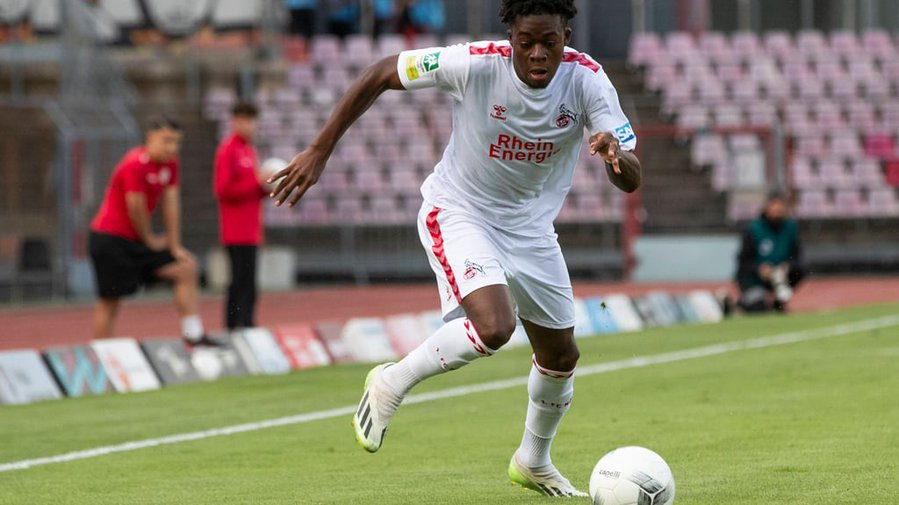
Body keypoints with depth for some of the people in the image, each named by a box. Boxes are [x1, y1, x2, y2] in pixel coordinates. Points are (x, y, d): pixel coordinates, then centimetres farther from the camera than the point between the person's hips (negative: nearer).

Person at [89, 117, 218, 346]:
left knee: (187, 268, 0)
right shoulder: (135, 164, -22)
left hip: (136, 240, 8)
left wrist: (175, 246, -1)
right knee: (110, 301, -6)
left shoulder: (171, 164, 3)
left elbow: (171, 205, 3)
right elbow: (136, 208, -17)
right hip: (111, 239, -8)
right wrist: (150, 240, -4)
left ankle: (194, 334, -2)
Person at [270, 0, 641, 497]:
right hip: (459, 213, -5)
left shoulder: (587, 79, -19)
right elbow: (379, 75, -15)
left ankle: (533, 462, 39)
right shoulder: (476, 64, -26)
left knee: (560, 355, 13)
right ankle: (392, 384, -4)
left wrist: (616, 156, -48)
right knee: (493, 327, -29)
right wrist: (319, 151, -15)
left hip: (530, 226, 5)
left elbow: (631, 180, -23)